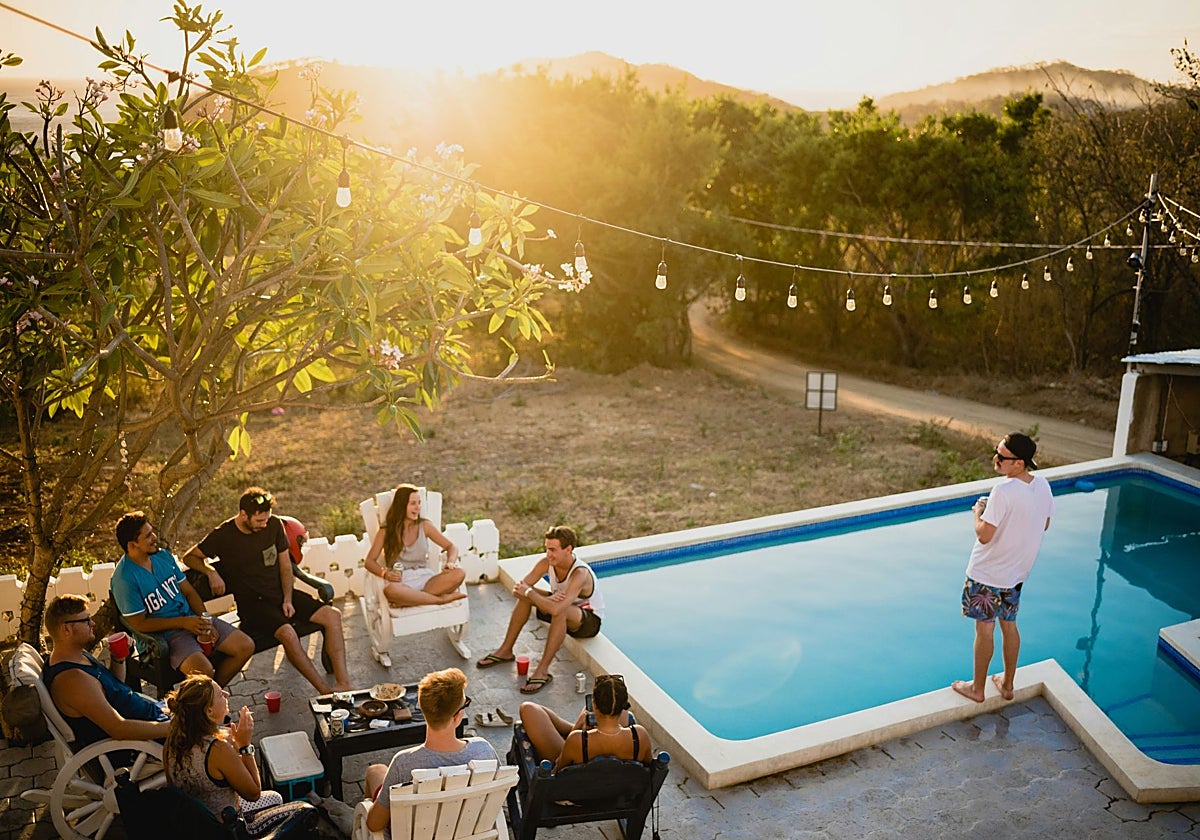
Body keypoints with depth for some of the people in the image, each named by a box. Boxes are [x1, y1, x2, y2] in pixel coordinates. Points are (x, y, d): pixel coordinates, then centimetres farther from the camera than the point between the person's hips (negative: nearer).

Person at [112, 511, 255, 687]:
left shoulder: (164, 556, 6)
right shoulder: (124, 578, -15)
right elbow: (139, 624, -15)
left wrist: (204, 621, -4)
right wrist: (183, 622, -19)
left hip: (192, 618, 7)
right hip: (164, 633, -7)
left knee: (246, 646, -4)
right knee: (203, 671, -33)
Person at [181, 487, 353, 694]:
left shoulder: (274, 525, 2)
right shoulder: (223, 535, -7)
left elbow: (285, 566, 8)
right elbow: (189, 557, 5)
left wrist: (288, 600, -3)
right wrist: (211, 572, -14)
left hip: (281, 594, 5)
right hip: (252, 603, -5)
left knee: (332, 615, -16)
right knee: (287, 633, -34)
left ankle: (343, 682, -22)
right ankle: (325, 691, -27)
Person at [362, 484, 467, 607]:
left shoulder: (425, 526, 10)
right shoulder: (386, 531, 4)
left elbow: (451, 546, 12)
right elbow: (369, 561, 2)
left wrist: (450, 562, -12)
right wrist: (385, 573, -20)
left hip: (424, 578, 3)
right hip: (401, 582, -3)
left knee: (459, 574, -26)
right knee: (390, 590, -41)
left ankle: (412, 599, -30)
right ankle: (442, 599, -30)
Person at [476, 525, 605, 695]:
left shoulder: (580, 574, -35)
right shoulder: (547, 563, -15)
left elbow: (556, 609, -45)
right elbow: (518, 587, -17)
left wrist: (529, 592, -32)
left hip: (590, 620, -7)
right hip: (562, 616, 7)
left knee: (560, 610, -38)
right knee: (526, 596, -10)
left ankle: (543, 670, -31)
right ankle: (505, 651, 1)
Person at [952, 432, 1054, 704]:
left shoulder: (1003, 491, -29)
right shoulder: (1043, 486, -5)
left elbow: (984, 535, -26)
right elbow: (1044, 525, 11)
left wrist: (978, 511, -8)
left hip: (988, 574, -7)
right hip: (1017, 572, 7)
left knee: (984, 629, 8)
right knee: (1009, 625, 21)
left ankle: (977, 688, 23)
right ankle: (1007, 684, 35)